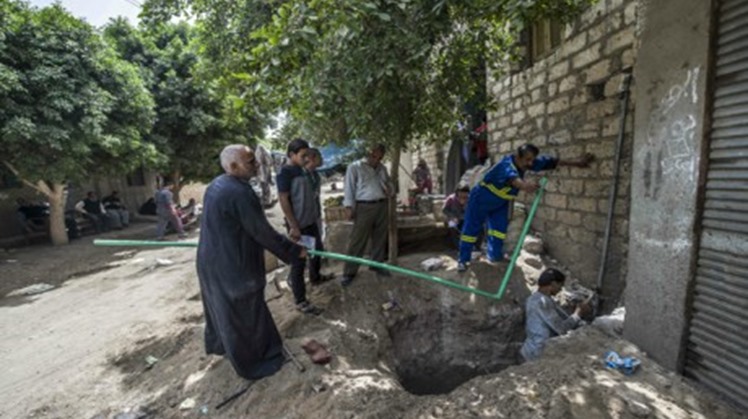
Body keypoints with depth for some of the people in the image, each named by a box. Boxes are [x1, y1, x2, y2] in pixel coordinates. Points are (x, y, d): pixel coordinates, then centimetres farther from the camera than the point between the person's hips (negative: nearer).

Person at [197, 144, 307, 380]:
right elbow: (262, 232, -23)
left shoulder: (216, 186, 5)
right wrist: (294, 251, -11)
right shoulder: (240, 193, -27)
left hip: (212, 261, 10)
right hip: (233, 266, -10)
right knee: (242, 314, 9)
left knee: (223, 308, 28)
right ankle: (252, 363, 29)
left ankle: (219, 345, 51)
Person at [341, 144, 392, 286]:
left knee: (380, 238, 13)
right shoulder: (355, 167, -4)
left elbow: (388, 183, 24)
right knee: (358, 241, -3)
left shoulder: (382, 168, 13)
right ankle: (349, 272, 5)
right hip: (364, 207, -6)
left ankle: (377, 264, 29)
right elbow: (349, 187, -6)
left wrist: (389, 190, 1)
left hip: (382, 206, 6)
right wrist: (349, 207, -13)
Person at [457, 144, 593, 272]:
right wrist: (523, 185, -83)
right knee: (471, 229, -2)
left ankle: (495, 256, 26)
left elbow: (551, 162, -5)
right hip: (481, 199, -8)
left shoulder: (527, 162, -12)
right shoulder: (506, 164, -37)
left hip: (500, 202, 8)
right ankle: (463, 260, 8)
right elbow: (511, 176, -62)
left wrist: (577, 162, -5)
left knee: (500, 229, 8)